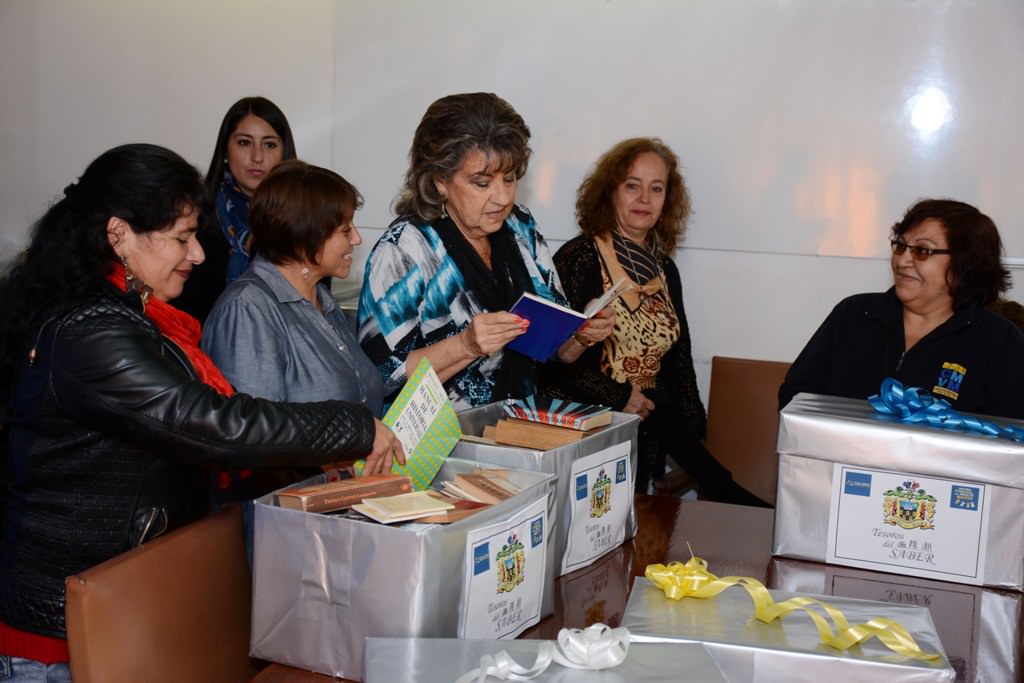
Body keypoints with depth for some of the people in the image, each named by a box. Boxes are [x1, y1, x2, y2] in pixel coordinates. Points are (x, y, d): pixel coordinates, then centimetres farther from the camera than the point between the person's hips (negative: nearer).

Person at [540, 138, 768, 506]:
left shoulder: (665, 269, 15)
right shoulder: (579, 257, -6)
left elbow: (679, 357, 18)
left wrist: (691, 432, 8)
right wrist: (618, 398, -14)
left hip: (652, 428, 5)